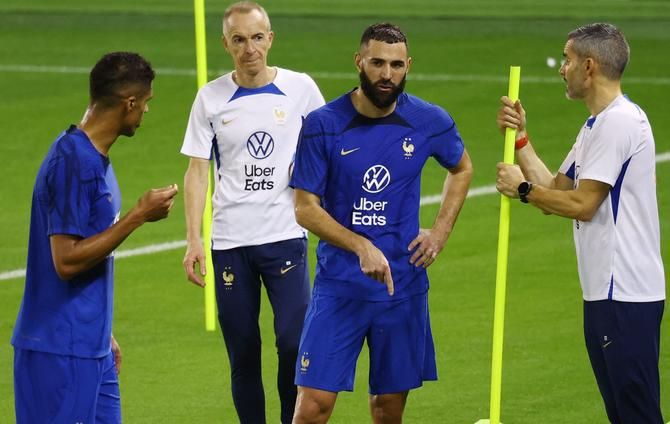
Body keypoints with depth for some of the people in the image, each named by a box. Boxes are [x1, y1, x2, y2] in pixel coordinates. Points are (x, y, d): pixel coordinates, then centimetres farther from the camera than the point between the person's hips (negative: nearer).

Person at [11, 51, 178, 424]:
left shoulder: (93, 159, 13)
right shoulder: (73, 162, -17)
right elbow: (67, 261, -21)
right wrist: (139, 215, -16)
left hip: (90, 347, 10)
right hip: (61, 352, -10)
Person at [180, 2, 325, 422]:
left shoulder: (300, 88, 1)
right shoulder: (211, 98, 3)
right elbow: (198, 170, 4)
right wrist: (193, 241, -4)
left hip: (286, 236, -1)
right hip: (230, 242, 1)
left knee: (294, 344, -12)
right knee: (243, 355, 5)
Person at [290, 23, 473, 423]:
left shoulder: (430, 122, -1)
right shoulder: (323, 125, -9)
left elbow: (462, 169, 20)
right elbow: (306, 208, -8)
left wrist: (441, 232, 7)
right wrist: (362, 247, -22)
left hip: (404, 283, 3)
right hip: (339, 282, -2)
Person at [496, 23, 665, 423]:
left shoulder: (619, 121, -15)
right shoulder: (597, 125, 19)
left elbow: (582, 204, -18)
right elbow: (556, 189, 18)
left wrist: (522, 188, -5)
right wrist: (520, 137, 14)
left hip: (624, 296, -11)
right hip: (608, 293, 11)